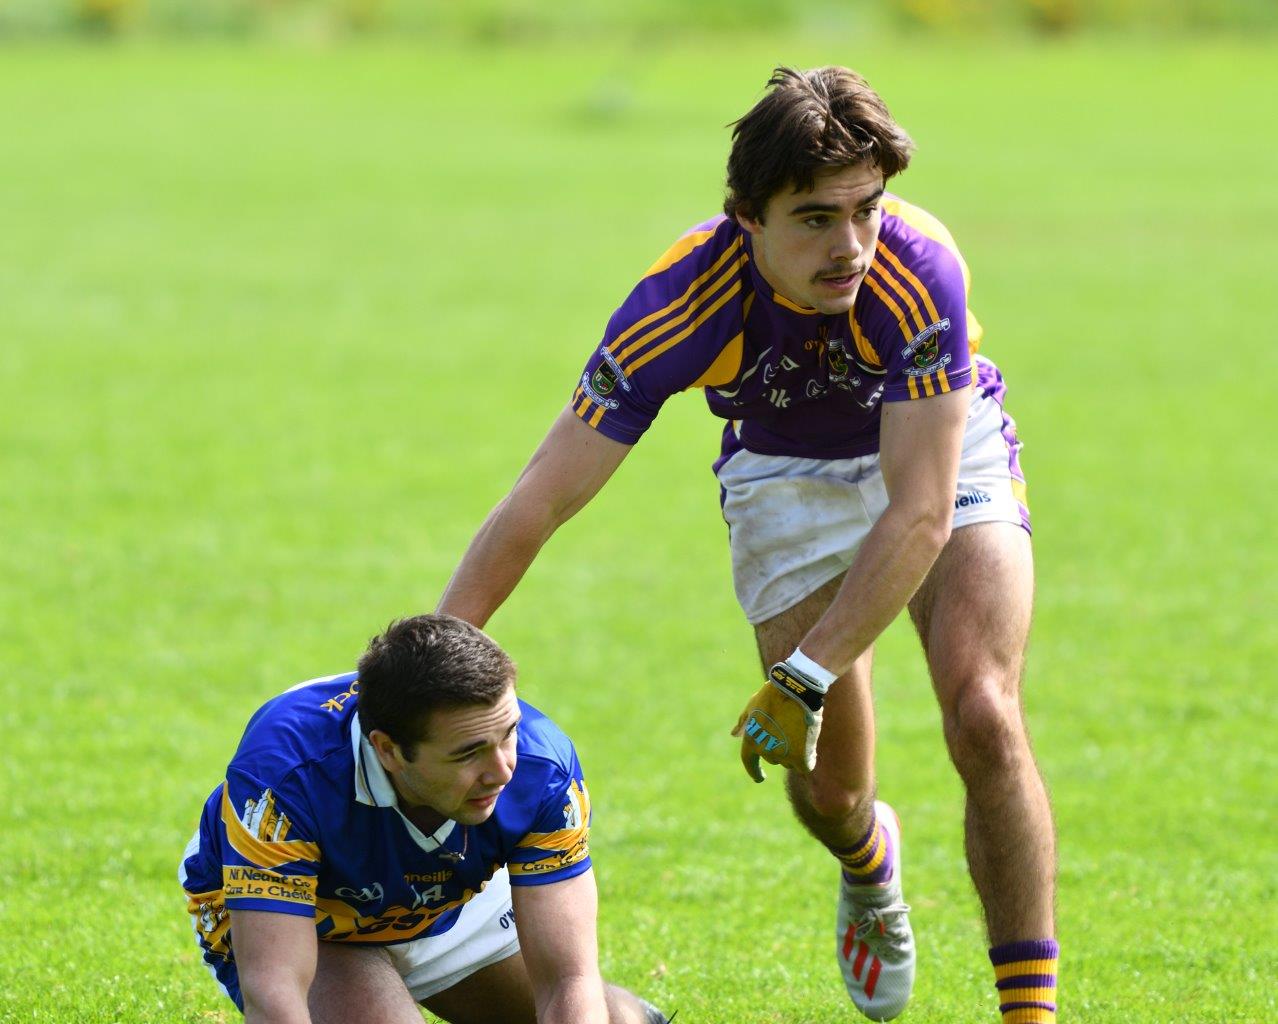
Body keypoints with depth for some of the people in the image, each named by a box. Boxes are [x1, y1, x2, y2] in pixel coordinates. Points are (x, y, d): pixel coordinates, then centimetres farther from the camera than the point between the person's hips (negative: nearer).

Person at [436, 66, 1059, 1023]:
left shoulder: (919, 270, -37)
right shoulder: (683, 303, -33)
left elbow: (920, 514, -35)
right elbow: (537, 504, -29)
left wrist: (805, 681, -36)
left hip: (947, 453, -1)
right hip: (785, 473, 1)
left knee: (984, 718, -21)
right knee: (825, 788, -1)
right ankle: (867, 858, 37)